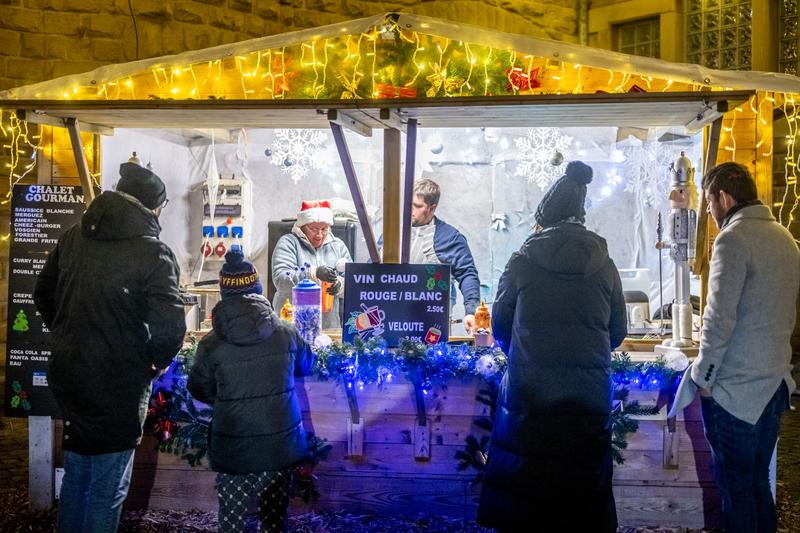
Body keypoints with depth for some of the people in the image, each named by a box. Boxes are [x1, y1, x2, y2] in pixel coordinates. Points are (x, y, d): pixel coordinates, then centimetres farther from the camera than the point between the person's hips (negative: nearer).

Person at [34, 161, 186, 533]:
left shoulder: (74, 236, 2)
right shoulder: (153, 253, -18)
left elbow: (43, 293, 14)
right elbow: (170, 326, -24)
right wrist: (156, 360, -5)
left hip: (66, 374, 7)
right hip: (118, 387, -6)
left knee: (77, 469, 26)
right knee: (108, 487, 10)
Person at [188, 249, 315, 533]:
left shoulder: (211, 343, -12)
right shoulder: (286, 332, -7)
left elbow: (198, 389, 2)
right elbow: (306, 365, 12)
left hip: (233, 448, -1)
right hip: (279, 443, 2)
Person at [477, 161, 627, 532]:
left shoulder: (523, 261, -5)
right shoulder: (604, 265, 0)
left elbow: (500, 323, 3)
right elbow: (618, 331, 7)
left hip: (529, 393, -1)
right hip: (588, 395, 2)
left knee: (523, 490, 12)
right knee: (583, 489, 14)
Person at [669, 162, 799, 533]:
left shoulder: (734, 238, -15)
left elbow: (719, 319, -18)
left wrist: (703, 377, -9)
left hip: (736, 389, -8)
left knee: (736, 488, 3)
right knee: (758, 481, 18)